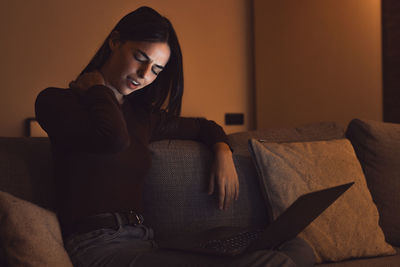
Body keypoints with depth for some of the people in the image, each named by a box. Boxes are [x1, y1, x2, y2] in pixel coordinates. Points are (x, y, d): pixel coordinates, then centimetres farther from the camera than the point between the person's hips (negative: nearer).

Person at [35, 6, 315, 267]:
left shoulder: (144, 117, 22)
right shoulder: (56, 101, 3)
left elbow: (204, 127, 39)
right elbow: (114, 137, -18)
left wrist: (223, 152, 17)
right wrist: (96, 87, 1)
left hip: (145, 243, 7)